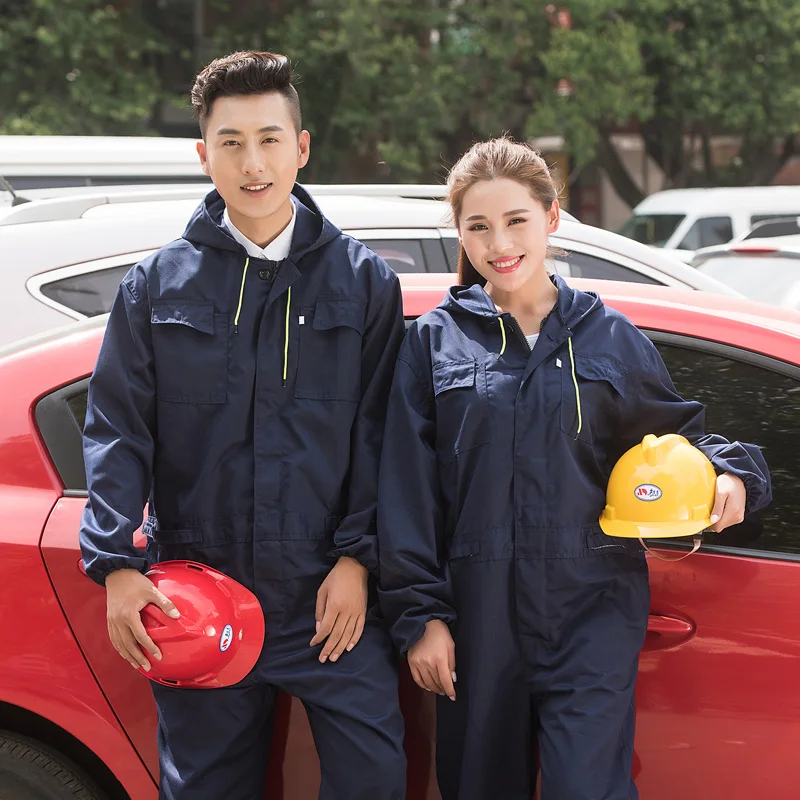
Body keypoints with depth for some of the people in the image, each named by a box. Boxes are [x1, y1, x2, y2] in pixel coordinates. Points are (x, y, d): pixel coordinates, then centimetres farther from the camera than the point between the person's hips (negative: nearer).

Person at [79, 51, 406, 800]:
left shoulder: (361, 279, 3)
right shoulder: (157, 282, 4)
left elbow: (378, 431, 3)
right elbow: (115, 429, 3)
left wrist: (358, 556, -5)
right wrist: (116, 563, -8)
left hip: (330, 597, -1)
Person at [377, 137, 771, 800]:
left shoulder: (611, 337, 7)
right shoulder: (434, 341, 4)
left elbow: (676, 431, 18)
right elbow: (408, 490, 2)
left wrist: (731, 472, -3)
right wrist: (420, 613, -3)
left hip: (593, 611, 0)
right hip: (478, 617, 1)